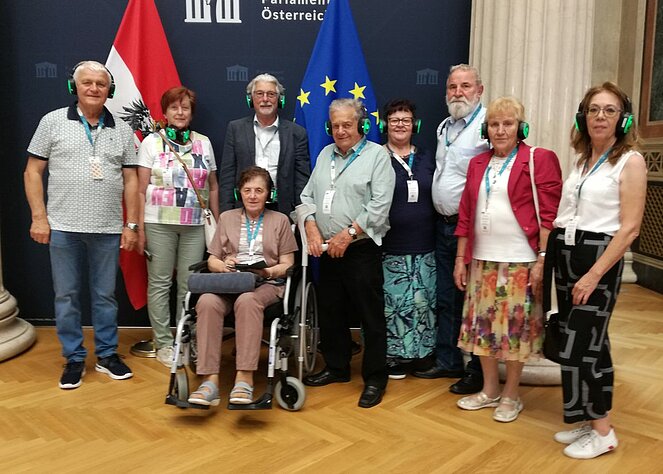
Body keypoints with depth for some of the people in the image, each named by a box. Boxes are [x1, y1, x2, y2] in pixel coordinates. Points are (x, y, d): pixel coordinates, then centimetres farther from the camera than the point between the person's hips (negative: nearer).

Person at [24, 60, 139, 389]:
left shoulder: (122, 130, 8)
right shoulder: (53, 122, 3)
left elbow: (130, 180, 7)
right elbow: (33, 171, 4)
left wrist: (131, 225, 3)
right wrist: (39, 217, -4)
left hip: (108, 230, 1)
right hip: (63, 228, -1)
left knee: (105, 295, 10)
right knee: (66, 296, 7)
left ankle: (107, 355, 24)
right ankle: (74, 358, 21)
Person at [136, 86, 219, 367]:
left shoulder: (203, 143, 10)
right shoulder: (152, 142, 2)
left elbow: (213, 187, 14)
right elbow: (141, 189, 0)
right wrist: (140, 227, -6)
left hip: (195, 225, 2)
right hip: (159, 224, -2)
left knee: (190, 285, 4)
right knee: (160, 283, 3)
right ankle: (163, 344, 15)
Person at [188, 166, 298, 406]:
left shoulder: (280, 220, 15)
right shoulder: (226, 218, 21)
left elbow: (287, 264, 8)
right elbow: (212, 260, 17)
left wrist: (268, 271, -13)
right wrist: (223, 265, -6)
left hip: (266, 284, -2)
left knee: (247, 300, -38)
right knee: (207, 302, -33)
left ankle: (244, 378, -36)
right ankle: (210, 380, -33)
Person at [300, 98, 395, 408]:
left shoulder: (377, 155, -4)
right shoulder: (325, 154, 15)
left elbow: (380, 206, -14)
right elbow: (308, 196, 13)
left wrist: (348, 234, -17)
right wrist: (312, 228, -4)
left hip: (362, 250, -6)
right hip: (328, 251, 6)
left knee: (371, 316, 1)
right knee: (330, 313, 15)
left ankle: (375, 378, 14)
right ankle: (337, 367, 32)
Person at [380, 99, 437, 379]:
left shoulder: (426, 159, 13)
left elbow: (435, 199, 15)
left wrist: (437, 237, 10)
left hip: (424, 247, 4)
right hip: (390, 247, -4)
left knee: (423, 301, 6)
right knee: (393, 301, -2)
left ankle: (419, 352, 22)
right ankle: (394, 356, 13)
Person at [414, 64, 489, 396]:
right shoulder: (445, 126, 15)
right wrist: (442, 213, 16)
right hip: (443, 224, 8)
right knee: (445, 298, 15)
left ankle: (478, 371, 17)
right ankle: (447, 361, 30)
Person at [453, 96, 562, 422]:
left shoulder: (539, 160, -4)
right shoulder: (477, 164, 12)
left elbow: (549, 213, -9)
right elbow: (466, 215, 12)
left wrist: (543, 259, -15)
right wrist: (460, 258, 9)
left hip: (520, 261, -5)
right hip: (482, 259, 5)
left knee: (516, 327, 4)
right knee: (482, 324, 11)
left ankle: (511, 395, 22)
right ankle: (489, 390, 29)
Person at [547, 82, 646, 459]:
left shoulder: (630, 161, -8)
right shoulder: (581, 160, 12)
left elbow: (630, 227, -15)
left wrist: (594, 275, -18)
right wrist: (546, 256, 5)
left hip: (600, 258, -6)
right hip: (565, 256, 7)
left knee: (578, 347, -5)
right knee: (590, 343, 13)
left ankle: (603, 431, 12)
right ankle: (590, 422, 24)